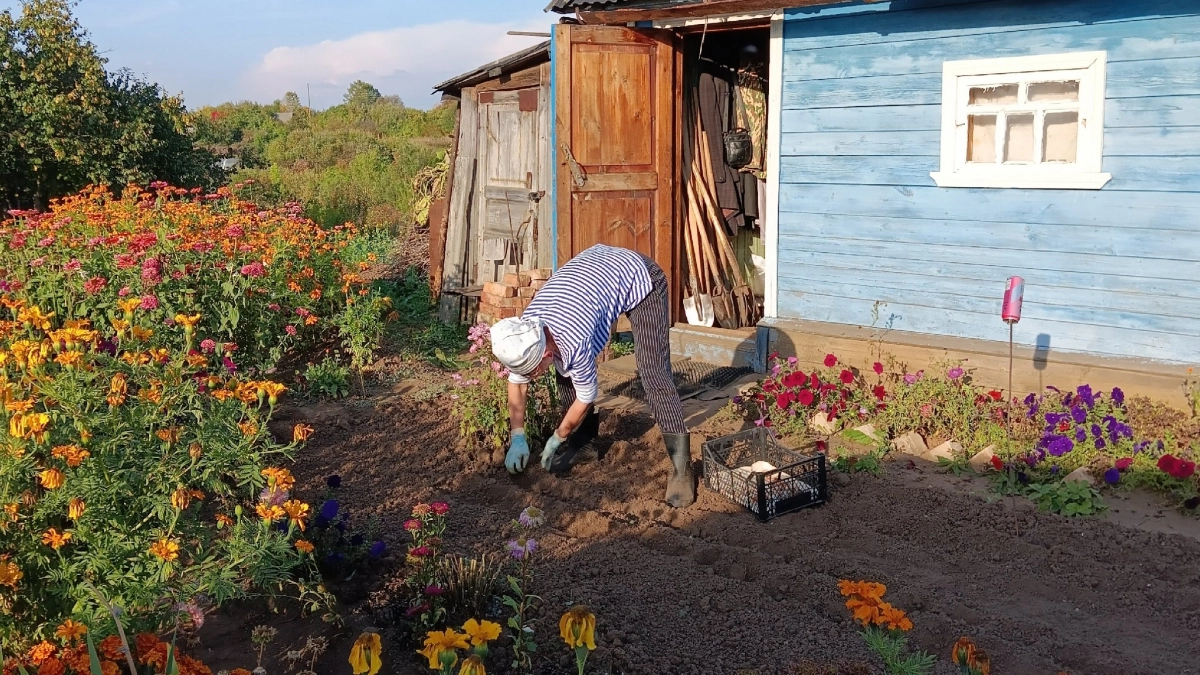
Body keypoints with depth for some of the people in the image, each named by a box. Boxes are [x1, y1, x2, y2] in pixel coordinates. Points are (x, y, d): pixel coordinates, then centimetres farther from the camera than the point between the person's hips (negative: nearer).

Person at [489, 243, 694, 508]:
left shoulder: (574, 342, -36)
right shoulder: (522, 333, -17)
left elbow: (585, 397, -17)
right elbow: (516, 382, 1)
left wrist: (557, 439, -2)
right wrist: (517, 438, 1)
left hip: (640, 278, -7)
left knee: (653, 374, -18)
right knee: (567, 370, 3)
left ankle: (681, 467, -15)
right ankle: (583, 444, 20)